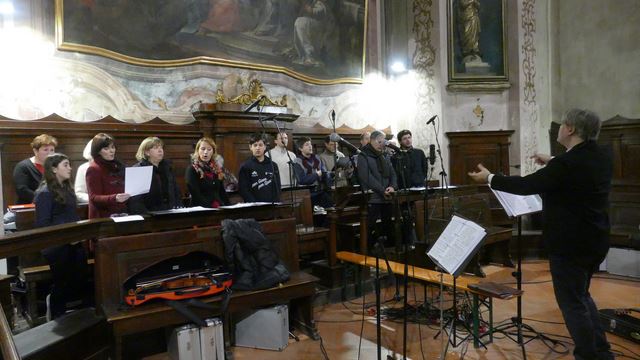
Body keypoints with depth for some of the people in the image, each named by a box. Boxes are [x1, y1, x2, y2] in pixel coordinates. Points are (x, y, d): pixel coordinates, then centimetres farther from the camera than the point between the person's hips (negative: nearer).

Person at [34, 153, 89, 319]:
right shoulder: (45, 193, -11)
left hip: (74, 244, 7)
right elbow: (42, 225, -15)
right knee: (63, 286, 4)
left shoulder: (67, 189, 11)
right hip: (57, 247, -7)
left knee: (82, 282, 3)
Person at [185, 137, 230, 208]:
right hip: (201, 209, -3)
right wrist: (210, 208, -18)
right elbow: (196, 195, -10)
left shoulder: (218, 169, 14)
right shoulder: (192, 170, -2)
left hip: (219, 208, 4)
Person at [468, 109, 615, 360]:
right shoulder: (602, 157, 1)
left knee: (572, 303, 6)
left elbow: (525, 186, -20)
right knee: (581, 296, 24)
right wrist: (552, 163, 28)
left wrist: (489, 178, -8)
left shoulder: (567, 163, -25)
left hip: (570, 244, -9)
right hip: (594, 241, 9)